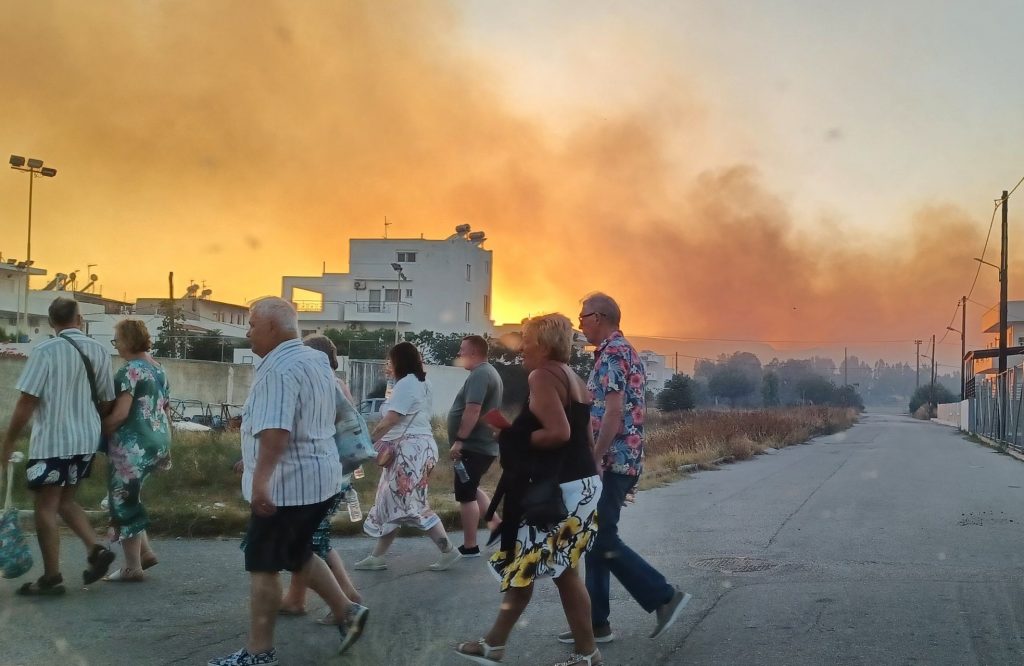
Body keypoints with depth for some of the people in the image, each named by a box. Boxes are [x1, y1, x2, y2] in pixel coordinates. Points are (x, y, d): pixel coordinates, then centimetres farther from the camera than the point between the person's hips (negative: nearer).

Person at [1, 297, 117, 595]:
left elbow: (27, 402, -13)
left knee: (46, 507, 5)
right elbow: (106, 402, 9)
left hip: (52, 441, -6)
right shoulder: (99, 351, 3)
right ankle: (96, 549, 6)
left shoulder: (45, 351, -12)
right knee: (65, 500, 21)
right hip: (86, 440, 6)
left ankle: (52, 578, 8)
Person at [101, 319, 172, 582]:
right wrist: (164, 444, 23)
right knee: (129, 498, 20)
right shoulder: (158, 369, 14)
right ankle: (145, 551, 18)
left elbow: (119, 414, -20)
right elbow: (166, 411, 17)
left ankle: (132, 567, 5)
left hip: (133, 446, -9)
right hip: (155, 443, 9)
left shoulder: (129, 371, -13)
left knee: (124, 501, 1)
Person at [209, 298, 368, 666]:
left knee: (262, 567, 1)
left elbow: (275, 430, -30)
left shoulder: (279, 368, -19)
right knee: (298, 555, 22)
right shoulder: (315, 359, 13)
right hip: (317, 477, 10)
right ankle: (347, 611, 19)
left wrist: (261, 478, -34)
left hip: (287, 483, -10)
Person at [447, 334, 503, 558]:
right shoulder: (488, 372, 17)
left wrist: (459, 440, -26)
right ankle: (496, 524, 16)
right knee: (471, 489, 21)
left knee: (465, 494, -3)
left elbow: (473, 410, -27)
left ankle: (469, 547, 3)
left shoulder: (479, 374, -17)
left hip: (474, 446, -10)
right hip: (483, 444, 10)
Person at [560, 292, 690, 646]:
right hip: (619, 460, 10)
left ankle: (664, 596, -1)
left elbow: (613, 412, -21)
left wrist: (593, 460, -20)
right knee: (595, 539, 10)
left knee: (602, 540, -6)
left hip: (612, 461, -10)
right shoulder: (622, 351, 18)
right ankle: (596, 621, 13)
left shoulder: (613, 353, -13)